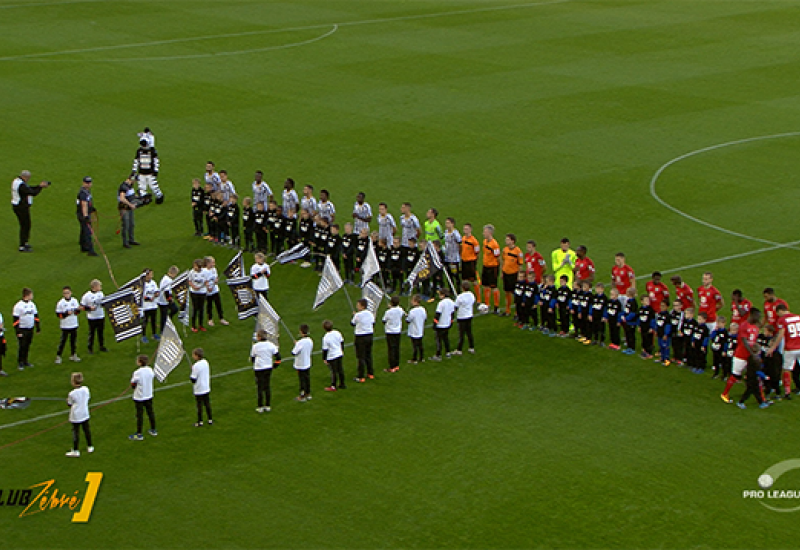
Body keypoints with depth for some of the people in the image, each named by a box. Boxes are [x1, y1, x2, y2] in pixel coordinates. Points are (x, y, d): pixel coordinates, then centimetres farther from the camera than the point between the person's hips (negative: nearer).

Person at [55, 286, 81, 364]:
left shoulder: (74, 301, 0)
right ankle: (58, 356, 7)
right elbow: (58, 314, -9)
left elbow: (77, 312, 4)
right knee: (63, 341, -1)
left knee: (73, 340, 11)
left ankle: (73, 355, 24)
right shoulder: (60, 303, -9)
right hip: (65, 326, -3)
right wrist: (66, 313, -21)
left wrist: (78, 309, -18)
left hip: (74, 325, 3)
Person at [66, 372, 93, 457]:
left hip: (75, 416, -5)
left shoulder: (72, 394, -22)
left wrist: (67, 400, 10)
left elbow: (69, 405, -10)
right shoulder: (86, 389, -8)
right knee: (86, 429, 18)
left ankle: (75, 451, 9)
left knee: (76, 431, 4)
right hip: (85, 414, 5)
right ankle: (90, 447, 31)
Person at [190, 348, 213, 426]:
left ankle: (200, 422, 15)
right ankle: (210, 420, 21)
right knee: (207, 404, 15)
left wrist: (190, 376, -2)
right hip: (206, 388, 6)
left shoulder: (196, 366, -23)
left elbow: (193, 379, -21)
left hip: (199, 390, -6)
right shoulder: (206, 362, -1)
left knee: (199, 406, 6)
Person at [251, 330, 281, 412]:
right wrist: (275, 365, 12)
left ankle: (260, 407, 8)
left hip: (258, 369, -3)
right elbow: (278, 356, -3)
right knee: (267, 387, 12)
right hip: (269, 368, 3)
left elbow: (252, 358, 1)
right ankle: (267, 406, 17)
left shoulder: (255, 346, -11)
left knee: (259, 388, 4)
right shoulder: (271, 345, -3)